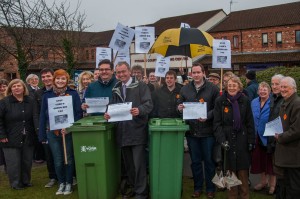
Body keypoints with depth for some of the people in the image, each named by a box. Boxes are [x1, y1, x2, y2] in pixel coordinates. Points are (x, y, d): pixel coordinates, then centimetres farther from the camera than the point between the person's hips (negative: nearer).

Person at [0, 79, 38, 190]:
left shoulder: (30, 101, 5)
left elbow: (35, 117, -1)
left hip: (27, 139, 3)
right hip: (11, 139, -3)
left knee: (27, 161, 11)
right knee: (14, 162, 2)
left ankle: (26, 181, 29)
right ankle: (16, 183, 18)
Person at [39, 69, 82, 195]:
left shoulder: (73, 94, -1)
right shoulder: (47, 95, 5)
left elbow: (79, 113, -4)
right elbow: (43, 115, 6)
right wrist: (42, 135, 2)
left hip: (69, 132, -1)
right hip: (53, 132, 2)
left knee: (69, 159, 9)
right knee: (58, 161, 8)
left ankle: (69, 184, 23)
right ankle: (61, 183, 25)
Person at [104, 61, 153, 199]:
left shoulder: (141, 86, -4)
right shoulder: (116, 89, 14)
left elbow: (149, 104, -12)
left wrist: (139, 110, -32)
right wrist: (108, 113, -5)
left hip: (137, 131, -6)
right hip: (122, 131, 6)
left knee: (139, 164, -3)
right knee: (128, 163, 17)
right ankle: (133, 187, 32)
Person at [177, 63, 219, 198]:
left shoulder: (212, 88, -2)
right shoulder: (185, 89, 8)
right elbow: (179, 106, 12)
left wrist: (207, 116, -19)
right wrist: (180, 108, -10)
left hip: (208, 130, -2)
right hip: (192, 130, 3)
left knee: (209, 161, 8)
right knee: (195, 161, 12)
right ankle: (197, 187, 26)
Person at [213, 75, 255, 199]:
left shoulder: (245, 101, 5)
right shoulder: (220, 101, 0)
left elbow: (250, 123, 6)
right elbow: (217, 123, -4)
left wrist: (251, 141, 1)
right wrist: (222, 140, -15)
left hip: (242, 140, 1)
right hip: (227, 139, -1)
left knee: (243, 170, 5)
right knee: (230, 170, 3)